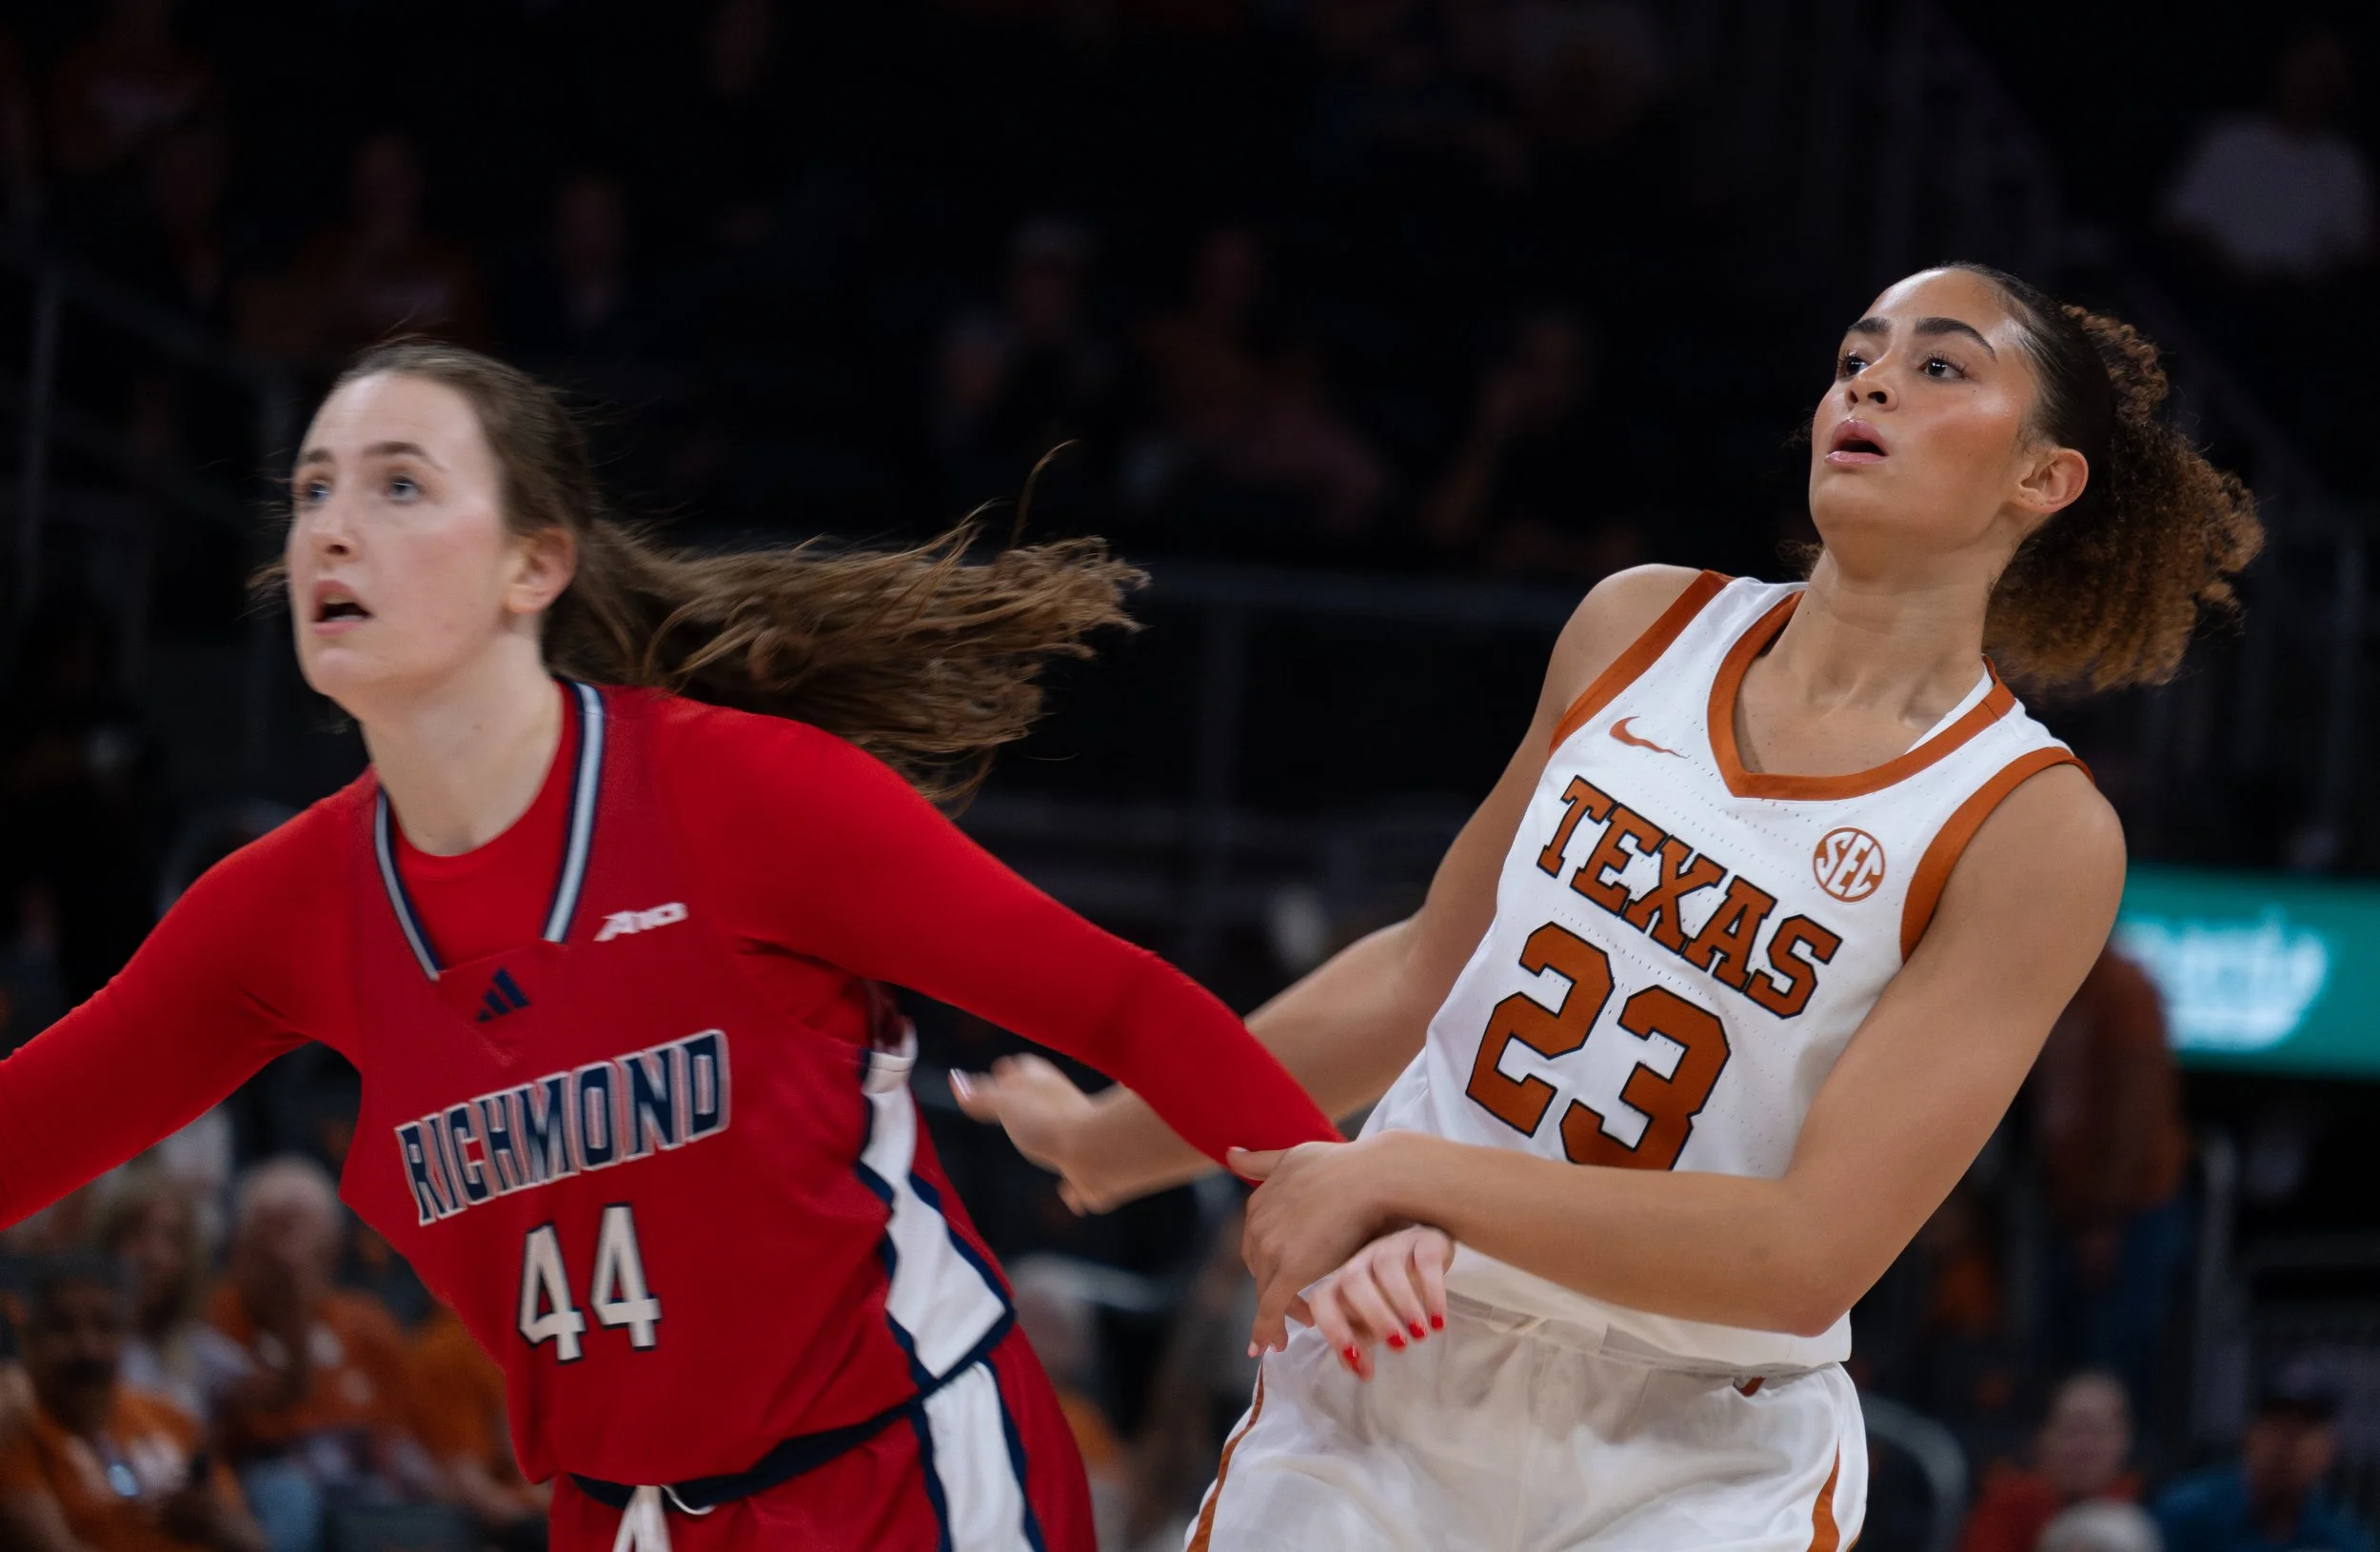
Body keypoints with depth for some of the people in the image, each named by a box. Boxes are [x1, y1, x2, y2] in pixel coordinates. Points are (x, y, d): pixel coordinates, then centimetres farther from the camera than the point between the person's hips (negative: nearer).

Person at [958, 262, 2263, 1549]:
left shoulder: (2037, 832, -12)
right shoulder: (1641, 628, 3)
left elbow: (1811, 1257, -18)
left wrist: (1409, 1177, -19)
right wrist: (1116, 1141, 22)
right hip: (1379, 1371, 4)